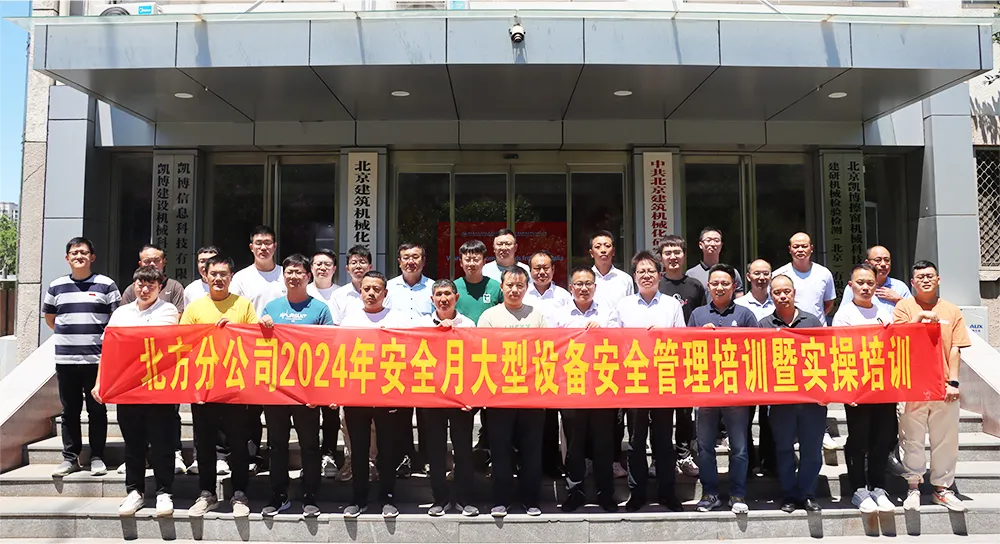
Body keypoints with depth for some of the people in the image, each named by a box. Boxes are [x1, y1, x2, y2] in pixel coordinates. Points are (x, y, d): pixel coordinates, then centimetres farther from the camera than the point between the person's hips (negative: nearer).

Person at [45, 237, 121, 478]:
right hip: (65, 359, 3)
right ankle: (70, 457, 18)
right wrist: (68, 336, 12)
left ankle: (97, 457, 14)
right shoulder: (56, 286, 9)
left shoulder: (106, 285, 0)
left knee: (97, 410, 5)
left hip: (97, 359, -3)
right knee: (69, 410, 9)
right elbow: (49, 317, 22)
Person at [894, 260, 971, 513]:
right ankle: (913, 487, 16)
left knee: (946, 440, 9)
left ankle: (942, 488, 23)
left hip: (943, 386, 2)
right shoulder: (904, 307, 2)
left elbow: (955, 349, 4)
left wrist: (953, 382, -3)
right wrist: (919, 317, -16)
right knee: (912, 439, 5)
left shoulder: (952, 311, 8)